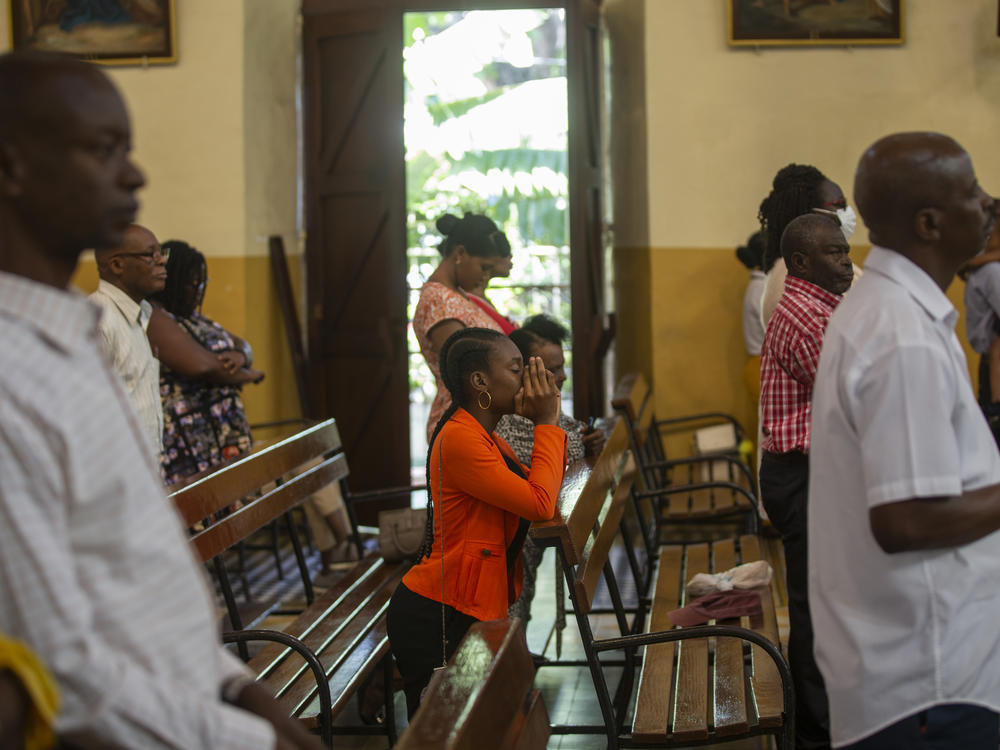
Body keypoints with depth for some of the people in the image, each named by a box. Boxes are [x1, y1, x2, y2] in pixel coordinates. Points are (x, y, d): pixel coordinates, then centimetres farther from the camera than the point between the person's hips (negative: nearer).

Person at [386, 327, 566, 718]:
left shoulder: (489, 439, 14)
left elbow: (542, 498, 11)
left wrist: (548, 423, 5)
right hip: (434, 621, -10)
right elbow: (540, 504, -21)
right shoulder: (459, 438, -18)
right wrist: (547, 422, -12)